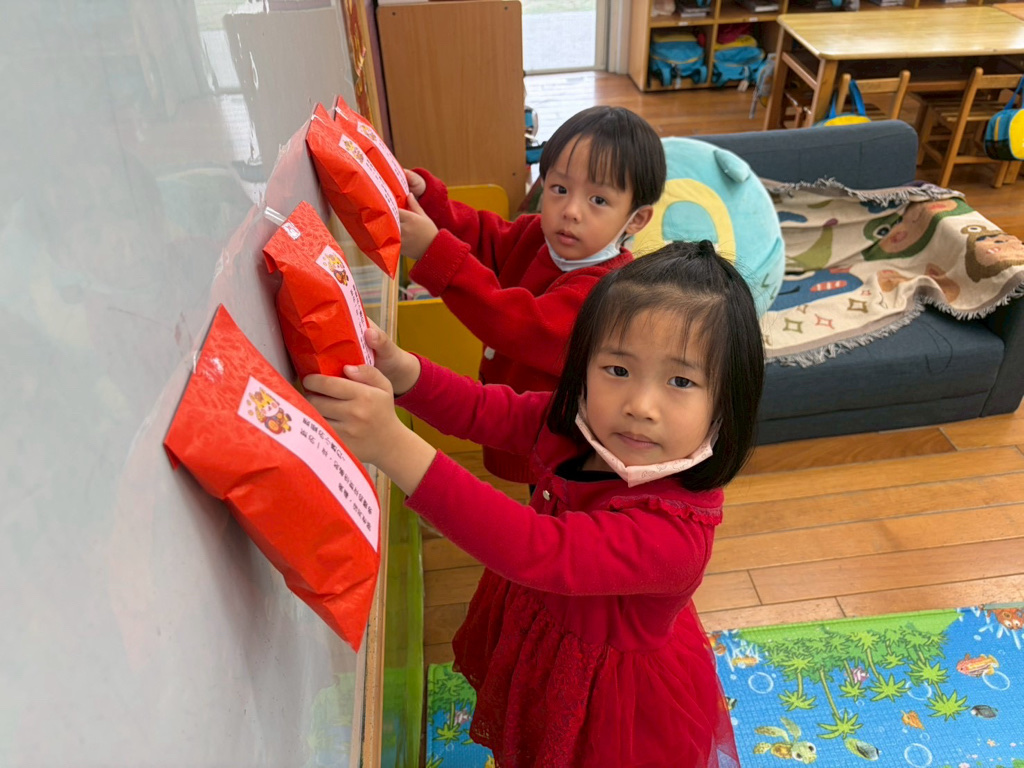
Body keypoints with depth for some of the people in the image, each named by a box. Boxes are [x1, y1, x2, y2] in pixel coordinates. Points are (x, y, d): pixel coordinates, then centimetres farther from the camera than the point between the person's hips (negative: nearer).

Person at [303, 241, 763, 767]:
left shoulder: (675, 531, -40)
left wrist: (393, 446, -58)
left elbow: (536, 551, -50)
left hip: (618, 704, -6)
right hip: (540, 649, 6)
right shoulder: (574, 424, -19)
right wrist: (396, 367, -31)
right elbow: (478, 408, -10)